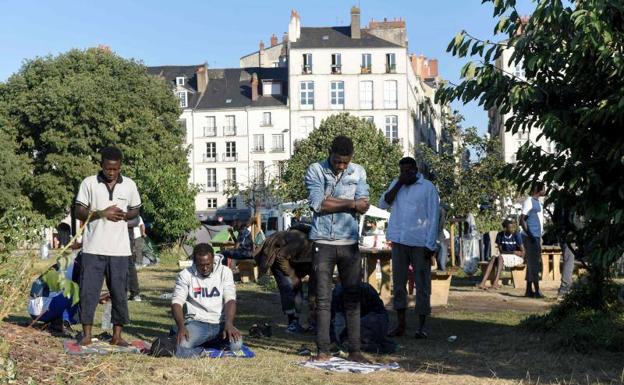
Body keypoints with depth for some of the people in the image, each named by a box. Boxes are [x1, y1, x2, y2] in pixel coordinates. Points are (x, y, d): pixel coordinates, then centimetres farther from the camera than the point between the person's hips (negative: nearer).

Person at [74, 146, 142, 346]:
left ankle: (117, 335, 13)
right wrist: (101, 213, -15)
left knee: (119, 292, 4)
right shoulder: (89, 183, -1)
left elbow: (135, 210, 15)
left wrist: (124, 215, -8)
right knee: (88, 290, 0)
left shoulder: (129, 185, 4)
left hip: (119, 249, 1)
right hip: (93, 248, -1)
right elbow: (79, 212, 0)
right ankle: (86, 334, 10)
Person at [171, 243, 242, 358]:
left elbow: (230, 299, -4)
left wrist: (229, 324, -22)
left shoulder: (224, 272, 4)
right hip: (196, 323, -2)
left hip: (220, 323, 2)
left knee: (236, 345, -28)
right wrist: (181, 327, -24)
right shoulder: (185, 275, 2)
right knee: (182, 348, -33)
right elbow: (177, 302, -5)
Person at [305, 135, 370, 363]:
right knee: (323, 299, 0)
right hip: (323, 243, -2)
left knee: (353, 298, 5)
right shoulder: (315, 171, 0)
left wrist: (331, 201, -12)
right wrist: (350, 203, -7)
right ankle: (323, 350, 6)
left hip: (349, 243, 2)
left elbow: (363, 206, -5)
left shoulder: (358, 172, 7)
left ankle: (354, 350, 11)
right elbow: (317, 204, -12)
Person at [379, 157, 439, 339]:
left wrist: (430, 244, -11)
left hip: (420, 243, -4)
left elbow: (433, 217, -4)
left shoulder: (428, 187, -2)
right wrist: (399, 184, -7)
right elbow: (383, 204, -1)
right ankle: (401, 325, 14)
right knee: (398, 283, 7)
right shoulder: (395, 184, 11)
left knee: (422, 285, 1)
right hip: (398, 241, 4)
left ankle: (421, 326, 8)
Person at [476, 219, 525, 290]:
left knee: (500, 257, -31)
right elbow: (500, 251, 1)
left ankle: (495, 283, -45)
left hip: (516, 258, -4)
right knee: (493, 257, -26)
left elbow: (522, 252, -9)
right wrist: (513, 252, -11)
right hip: (504, 257, 4)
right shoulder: (500, 235, -2)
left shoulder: (517, 235, -13)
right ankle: (483, 283, -39)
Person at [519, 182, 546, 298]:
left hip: (537, 237, 9)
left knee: (532, 264, 9)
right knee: (533, 264, -9)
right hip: (531, 237, -9)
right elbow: (522, 220, -17)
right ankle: (537, 290, -9)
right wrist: (530, 236, -21)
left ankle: (529, 290, 12)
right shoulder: (529, 201, -11)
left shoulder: (538, 202, 18)